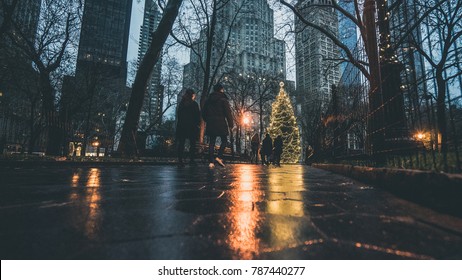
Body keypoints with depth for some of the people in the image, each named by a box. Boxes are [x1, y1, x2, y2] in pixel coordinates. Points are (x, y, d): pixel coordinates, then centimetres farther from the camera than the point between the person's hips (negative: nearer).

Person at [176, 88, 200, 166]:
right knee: (192, 143, 5)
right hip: (192, 126, -4)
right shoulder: (194, 104, -6)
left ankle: (180, 160, 4)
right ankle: (191, 159, 5)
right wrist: (197, 123, 6)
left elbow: (178, 115, 9)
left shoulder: (181, 103, 6)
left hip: (181, 126, 4)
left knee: (181, 143, 6)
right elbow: (197, 115, -5)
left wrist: (179, 123, 16)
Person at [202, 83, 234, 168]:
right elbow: (228, 113, -7)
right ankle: (219, 157, -7)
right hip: (221, 124, -4)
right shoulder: (223, 100, -3)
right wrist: (231, 124, -3)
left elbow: (203, 113, 15)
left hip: (210, 124, 4)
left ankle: (211, 162, 2)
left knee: (211, 142, 5)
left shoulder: (208, 100, 12)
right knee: (224, 141, 9)